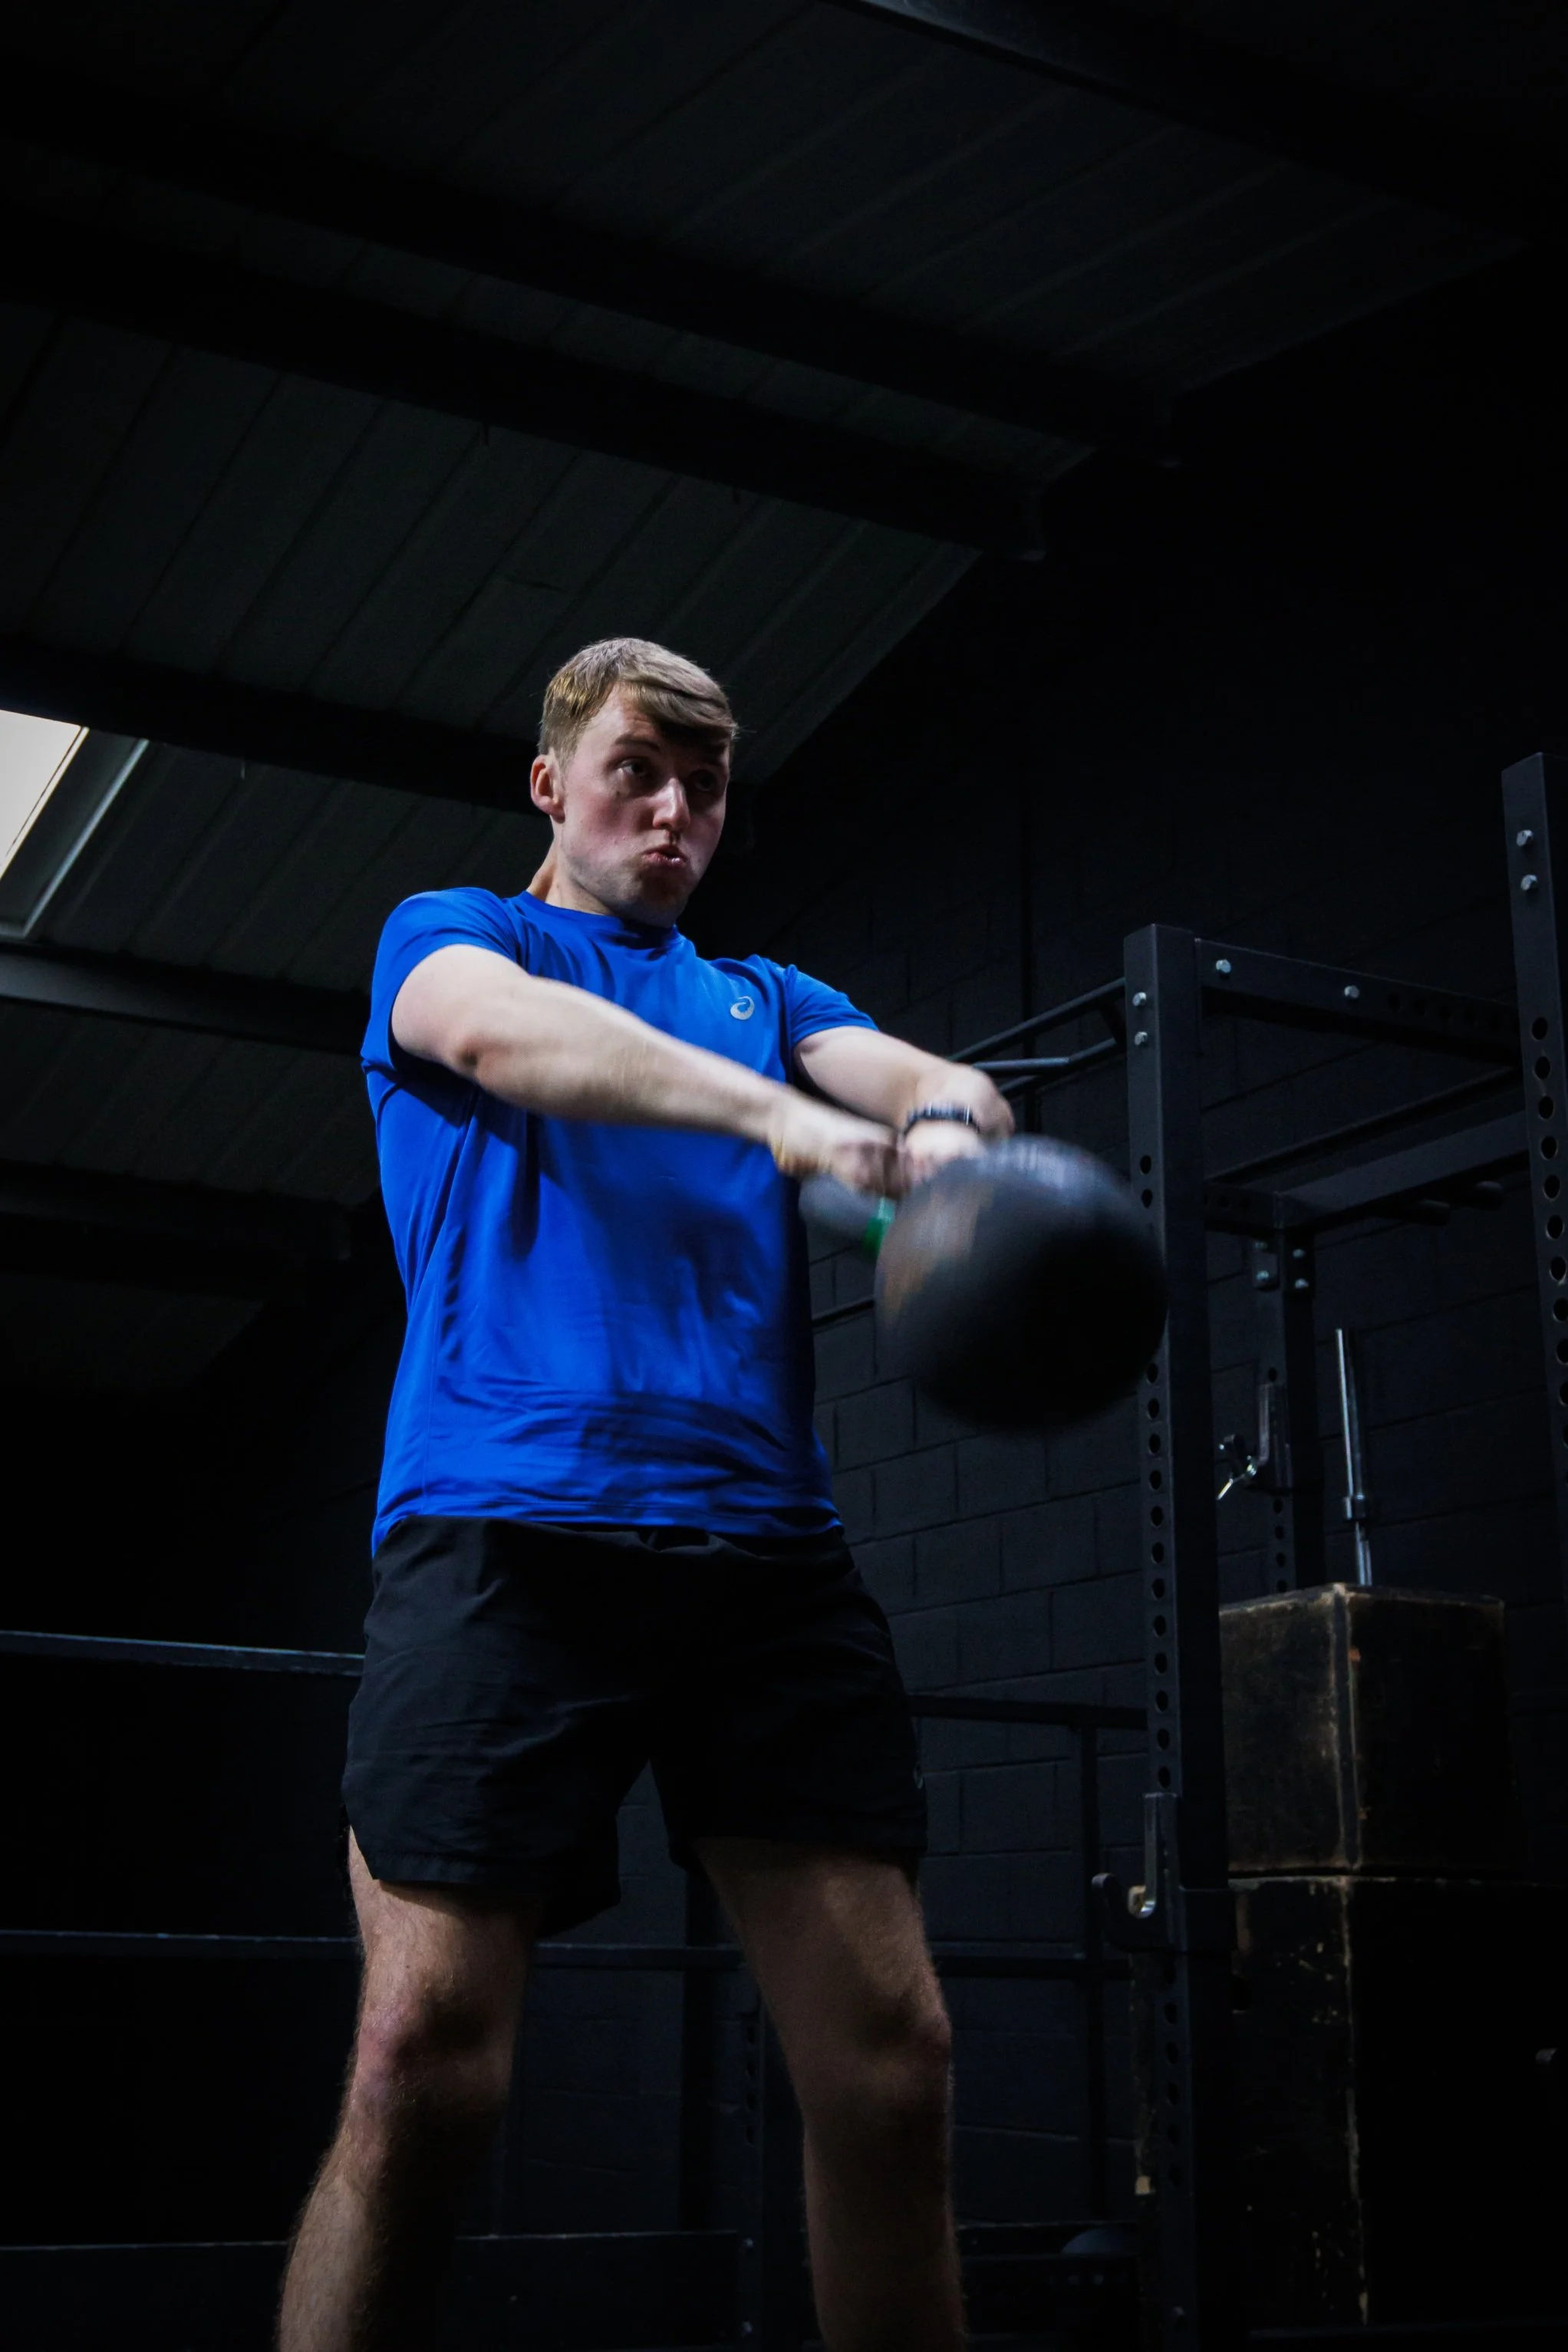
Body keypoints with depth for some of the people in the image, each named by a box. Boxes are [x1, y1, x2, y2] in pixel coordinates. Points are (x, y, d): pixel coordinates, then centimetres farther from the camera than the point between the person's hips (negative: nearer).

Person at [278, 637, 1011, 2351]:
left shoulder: (768, 995, 28)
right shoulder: (449, 935, 17)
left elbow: (901, 1068, 7)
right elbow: (496, 1031, -8)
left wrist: (946, 1120, -20)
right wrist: (777, 1112, -24)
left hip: (766, 1545, 4)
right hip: (506, 1522, -3)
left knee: (888, 2054, -4)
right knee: (425, 2061, -13)